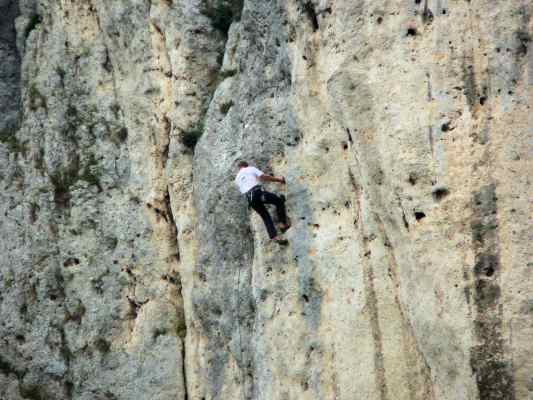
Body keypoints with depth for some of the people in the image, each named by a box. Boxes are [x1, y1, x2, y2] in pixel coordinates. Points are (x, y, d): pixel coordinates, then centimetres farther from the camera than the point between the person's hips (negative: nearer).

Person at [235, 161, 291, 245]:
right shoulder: (251, 169, 13)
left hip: (249, 198, 5)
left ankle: (274, 237, -3)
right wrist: (278, 180, 9)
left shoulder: (237, 178, 26)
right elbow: (263, 176, 1)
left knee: (265, 216, 11)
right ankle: (283, 224, 1)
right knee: (279, 201, 12)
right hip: (257, 191, -5)